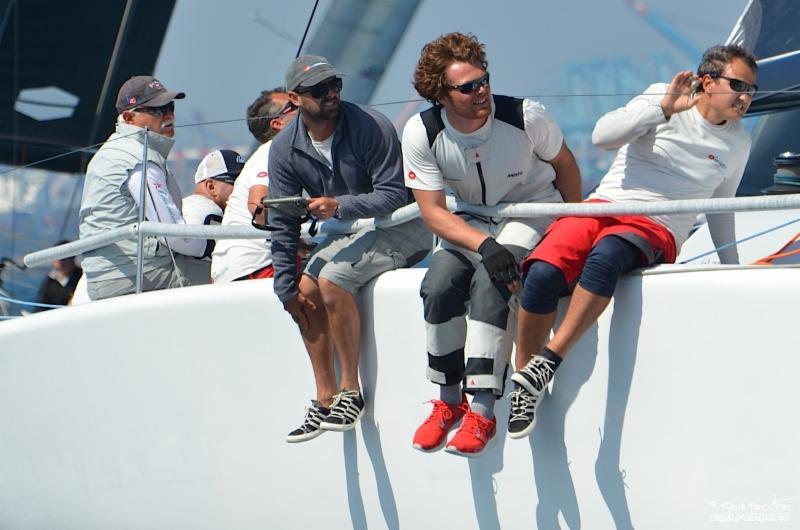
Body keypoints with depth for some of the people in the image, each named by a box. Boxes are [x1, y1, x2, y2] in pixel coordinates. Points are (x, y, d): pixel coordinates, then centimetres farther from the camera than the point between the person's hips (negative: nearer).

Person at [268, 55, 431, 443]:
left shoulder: (370, 127, -20)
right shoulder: (285, 149, -4)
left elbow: (395, 195, -20)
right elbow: (282, 223, -1)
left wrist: (339, 206, -32)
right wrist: (286, 287, -6)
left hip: (401, 226, -7)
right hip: (348, 230, 7)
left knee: (331, 280, -25)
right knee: (306, 288, -12)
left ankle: (350, 391, -15)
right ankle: (325, 399, -4)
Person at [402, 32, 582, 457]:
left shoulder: (525, 117, -21)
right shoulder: (421, 133, -17)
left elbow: (563, 163, -1)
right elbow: (433, 212, -17)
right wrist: (484, 245, -33)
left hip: (533, 211, -3)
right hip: (470, 222, 3)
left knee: (491, 281, -31)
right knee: (439, 285, -25)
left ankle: (483, 410, -34)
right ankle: (448, 400, -8)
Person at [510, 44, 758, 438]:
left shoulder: (738, 143, 16)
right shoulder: (661, 97, 7)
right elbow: (603, 136, -8)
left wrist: (731, 267, 32)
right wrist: (664, 109, -15)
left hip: (656, 230, 0)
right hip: (604, 206, 0)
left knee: (606, 255, -39)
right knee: (543, 273, -32)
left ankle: (546, 364, -37)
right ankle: (522, 382, -17)